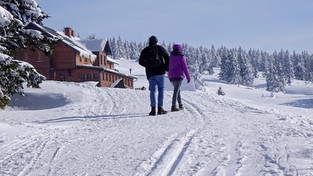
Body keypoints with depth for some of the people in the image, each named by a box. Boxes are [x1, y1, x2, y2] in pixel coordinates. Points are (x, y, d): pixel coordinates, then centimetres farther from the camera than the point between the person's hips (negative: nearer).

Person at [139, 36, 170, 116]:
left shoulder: (145, 50, 10)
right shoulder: (160, 48, 5)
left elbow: (141, 62, 10)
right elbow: (167, 57, -4)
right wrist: (166, 68, 7)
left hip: (150, 73, 1)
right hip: (160, 72, -1)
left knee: (153, 91, 1)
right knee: (161, 90, 5)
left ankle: (153, 109, -11)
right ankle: (160, 108, -1)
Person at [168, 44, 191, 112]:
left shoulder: (171, 57, 11)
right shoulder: (181, 57, -4)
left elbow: (168, 67, 12)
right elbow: (185, 67, -5)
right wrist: (188, 77, 0)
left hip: (171, 76, 6)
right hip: (178, 76, -6)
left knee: (178, 90, 20)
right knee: (176, 91, -10)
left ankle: (180, 105, 25)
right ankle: (173, 106, -18)